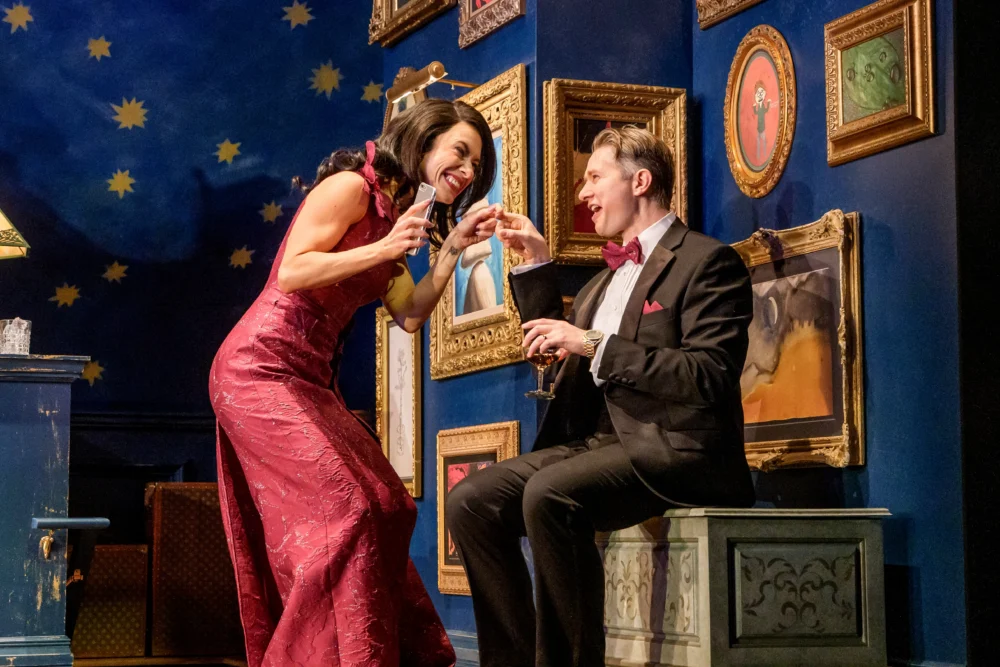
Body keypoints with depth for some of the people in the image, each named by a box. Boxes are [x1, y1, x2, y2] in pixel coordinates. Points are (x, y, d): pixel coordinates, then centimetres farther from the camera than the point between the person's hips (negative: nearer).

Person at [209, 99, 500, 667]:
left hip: (309, 380, 9)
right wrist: (384, 249, -24)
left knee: (385, 507, 3)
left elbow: (409, 315, 10)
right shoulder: (351, 187, -9)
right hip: (261, 368, -9)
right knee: (343, 508, -17)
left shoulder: (394, 212, 18)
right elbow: (292, 273, -19)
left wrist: (453, 249, 0)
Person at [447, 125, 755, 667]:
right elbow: (555, 351, 33)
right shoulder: (606, 280, 24)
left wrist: (597, 346, -18)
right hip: (600, 442, 8)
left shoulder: (707, 262, -4)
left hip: (675, 449, -8)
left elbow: (711, 378, -16)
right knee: (471, 500, -11)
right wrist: (535, 263, 23)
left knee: (549, 493, -33)